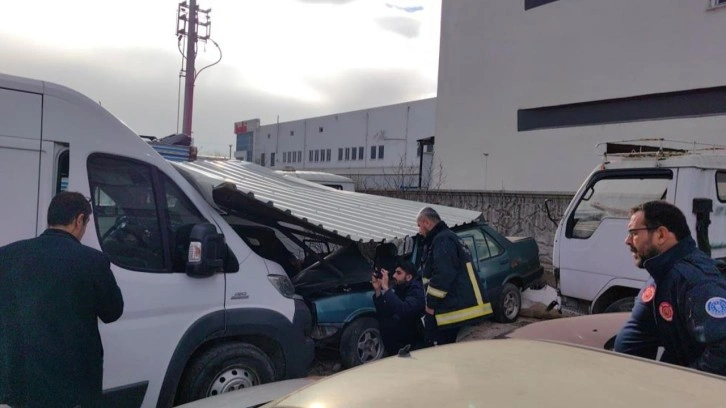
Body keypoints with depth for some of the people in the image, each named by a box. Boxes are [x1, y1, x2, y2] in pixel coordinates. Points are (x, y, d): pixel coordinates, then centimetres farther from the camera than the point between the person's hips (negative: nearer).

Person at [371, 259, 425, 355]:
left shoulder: (417, 290, -20)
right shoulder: (399, 287, 3)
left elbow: (404, 311, -38)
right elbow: (383, 313, -1)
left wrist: (386, 288, -33)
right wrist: (377, 290, -12)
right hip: (406, 329, 8)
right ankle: (393, 353, 7)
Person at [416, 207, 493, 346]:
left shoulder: (442, 240, -16)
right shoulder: (448, 238, 19)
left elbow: (443, 276, -25)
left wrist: (431, 304, -17)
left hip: (451, 307, -11)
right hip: (456, 305, 11)